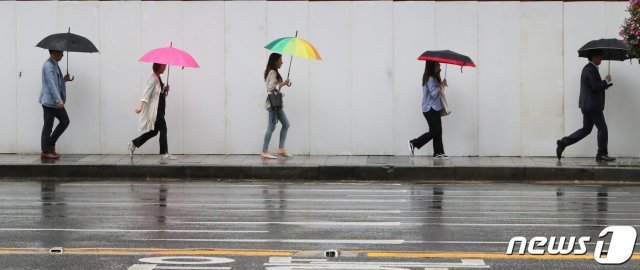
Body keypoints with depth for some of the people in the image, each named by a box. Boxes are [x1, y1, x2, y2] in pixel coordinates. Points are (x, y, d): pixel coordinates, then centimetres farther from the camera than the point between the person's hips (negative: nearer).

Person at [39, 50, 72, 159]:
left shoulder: (54, 64, 16)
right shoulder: (48, 65, -15)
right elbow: (51, 84, -23)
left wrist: (64, 80, 7)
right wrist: (59, 100, -28)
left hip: (56, 101, 10)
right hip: (49, 100, -10)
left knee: (65, 121, 9)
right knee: (48, 126, -4)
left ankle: (51, 144, 17)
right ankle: (45, 151, 3)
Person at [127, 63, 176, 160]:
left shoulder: (158, 78, 15)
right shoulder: (153, 78, -14)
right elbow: (147, 92, -25)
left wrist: (165, 90, 5)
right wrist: (140, 104, -34)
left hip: (159, 109, 10)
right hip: (155, 109, -10)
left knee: (153, 131, 12)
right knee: (163, 130, -5)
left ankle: (133, 144, 18)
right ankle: (164, 153, 0)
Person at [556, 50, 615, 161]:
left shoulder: (588, 68, 18)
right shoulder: (591, 70, -16)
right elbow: (595, 87, -23)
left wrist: (607, 83, 8)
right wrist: (606, 81, -8)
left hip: (587, 105, 11)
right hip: (592, 106, -11)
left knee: (586, 129, 14)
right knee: (602, 128, -3)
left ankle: (563, 143, 10)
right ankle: (602, 154, 2)